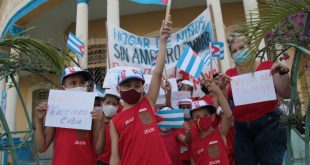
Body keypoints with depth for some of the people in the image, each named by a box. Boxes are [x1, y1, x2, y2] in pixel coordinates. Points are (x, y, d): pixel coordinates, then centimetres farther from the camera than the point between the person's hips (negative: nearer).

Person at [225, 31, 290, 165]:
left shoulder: (267, 66, 2)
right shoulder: (229, 74, 9)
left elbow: (286, 95, -2)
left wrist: (283, 73, -16)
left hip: (268, 125, -2)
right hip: (241, 129, 2)